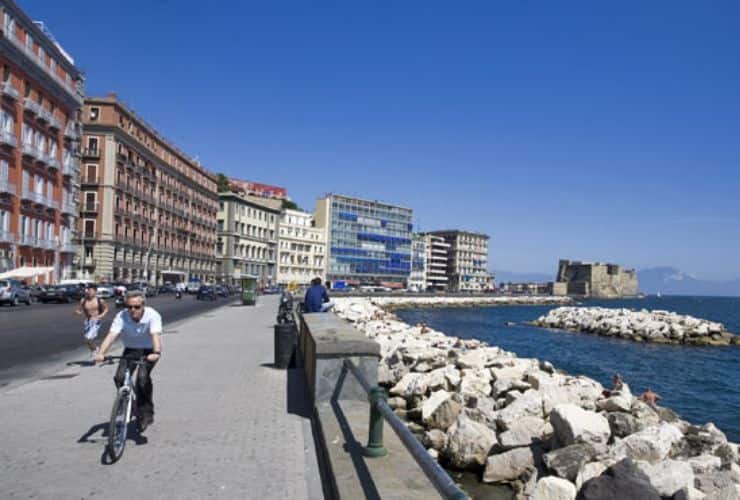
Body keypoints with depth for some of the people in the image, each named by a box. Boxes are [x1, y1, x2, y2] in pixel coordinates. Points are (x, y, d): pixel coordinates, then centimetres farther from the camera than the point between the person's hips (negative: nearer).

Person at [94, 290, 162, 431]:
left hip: (148, 351, -3)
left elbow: (156, 335, -36)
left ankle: (146, 412, -9)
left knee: (142, 377, -27)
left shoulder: (152, 315, -23)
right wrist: (101, 353, -44)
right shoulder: (121, 316, -17)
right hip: (130, 350, 3)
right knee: (119, 377, -19)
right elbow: (111, 335, -28)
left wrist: (156, 353, -54)